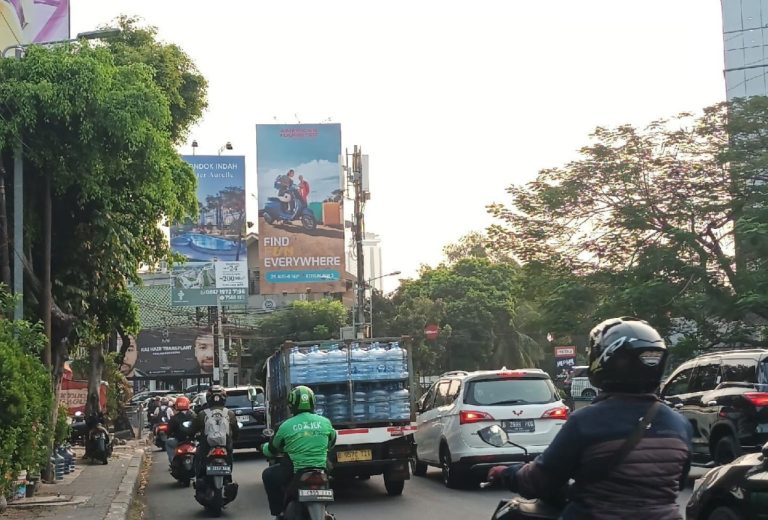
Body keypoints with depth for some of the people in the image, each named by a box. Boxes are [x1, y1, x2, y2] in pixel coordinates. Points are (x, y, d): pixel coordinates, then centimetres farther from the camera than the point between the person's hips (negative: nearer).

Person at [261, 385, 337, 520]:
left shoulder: (286, 426, -6)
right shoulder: (325, 422, 1)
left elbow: (272, 450, 9)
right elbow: (331, 442, 21)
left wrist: (263, 447, 33)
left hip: (295, 471, -3)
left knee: (268, 475, 21)